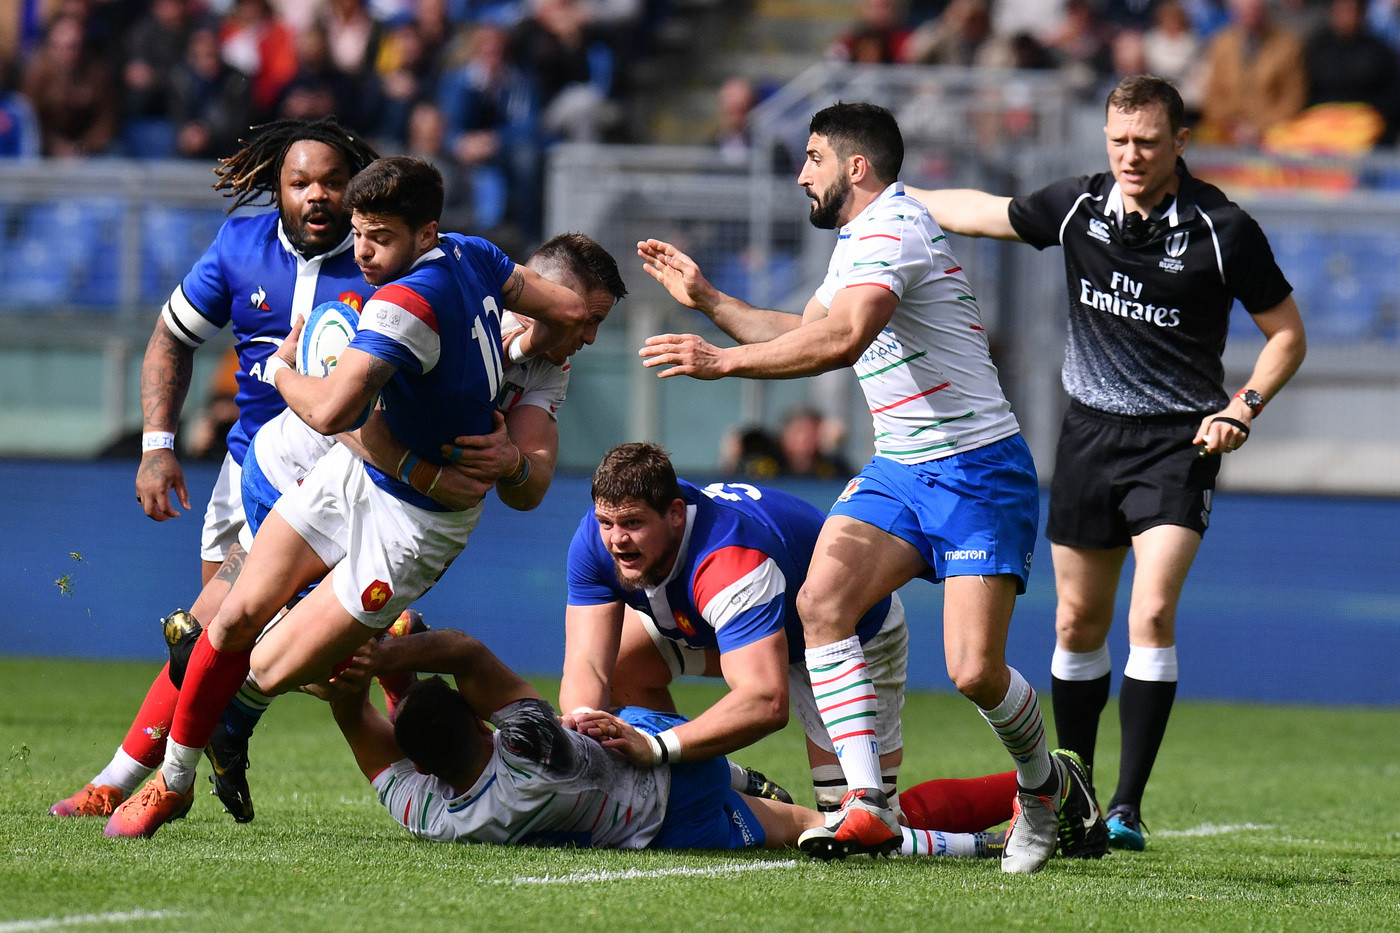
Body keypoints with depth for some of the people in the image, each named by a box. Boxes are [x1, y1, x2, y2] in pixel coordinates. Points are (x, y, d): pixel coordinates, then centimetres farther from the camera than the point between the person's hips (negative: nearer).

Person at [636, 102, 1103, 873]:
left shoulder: (893, 229, -17)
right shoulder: (859, 239, 16)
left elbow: (842, 340, -33)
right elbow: (803, 333, 32)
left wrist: (724, 360, -30)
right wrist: (706, 299, 26)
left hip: (976, 473, -9)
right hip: (897, 470, 9)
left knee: (975, 671, -15)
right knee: (821, 600, -16)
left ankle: (1045, 787, 16)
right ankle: (868, 805, -19)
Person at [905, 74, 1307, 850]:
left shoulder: (1224, 231, -12)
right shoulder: (1076, 207, -2)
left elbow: (1286, 333, -2)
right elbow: (984, 212, 17)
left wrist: (1242, 409, -15)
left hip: (1178, 441, -4)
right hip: (1089, 434, 4)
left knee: (1152, 613, -18)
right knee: (1078, 622, 9)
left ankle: (1129, 805, -15)